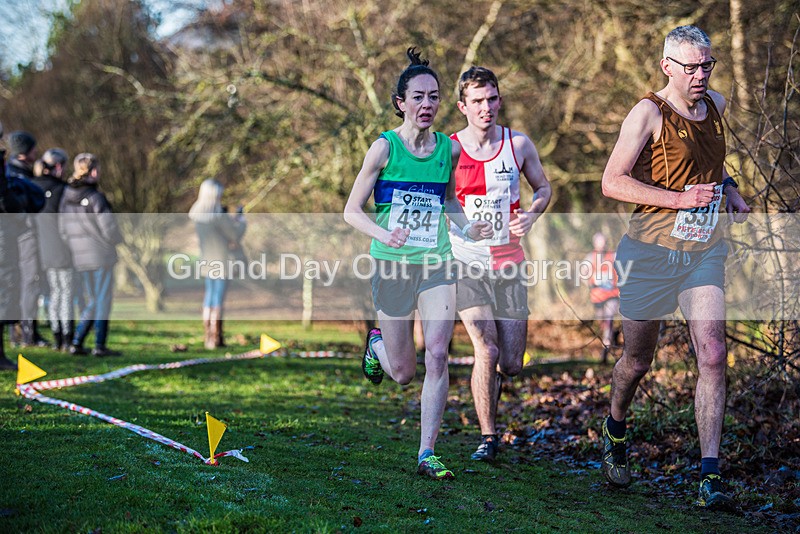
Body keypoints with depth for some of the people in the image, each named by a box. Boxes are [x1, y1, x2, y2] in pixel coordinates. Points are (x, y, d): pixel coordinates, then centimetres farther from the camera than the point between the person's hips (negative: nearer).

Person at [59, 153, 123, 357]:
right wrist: (117, 241, 4)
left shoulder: (66, 196, 4)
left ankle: (76, 342, 12)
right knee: (103, 299, 3)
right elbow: (109, 228, -16)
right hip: (101, 255, -7)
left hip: (80, 258, 7)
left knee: (93, 300, 17)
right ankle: (100, 345, 3)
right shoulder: (95, 197, -17)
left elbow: (63, 229, 9)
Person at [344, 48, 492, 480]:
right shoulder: (384, 147, -7)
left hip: (437, 264, 2)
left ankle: (427, 453, -3)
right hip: (392, 266, -2)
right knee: (403, 373, 6)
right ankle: (377, 344, 43)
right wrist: (382, 233, -25)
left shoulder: (449, 149, 4)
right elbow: (352, 210, -6)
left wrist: (468, 228, 2)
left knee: (437, 356, -12)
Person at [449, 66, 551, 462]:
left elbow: (543, 187, 16)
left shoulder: (519, 145, 2)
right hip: (466, 263, -3)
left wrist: (531, 215, -4)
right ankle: (488, 438, -2)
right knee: (487, 351, -17)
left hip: (509, 265, 3)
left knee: (511, 365, 3)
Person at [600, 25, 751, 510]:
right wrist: (680, 199, -22)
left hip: (705, 252, 4)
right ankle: (616, 429, 40)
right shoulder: (650, 113, -11)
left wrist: (729, 189, 11)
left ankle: (710, 475, -9)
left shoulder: (716, 106, 8)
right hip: (653, 251, -4)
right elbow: (613, 181, -17)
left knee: (713, 355, -10)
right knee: (638, 360, 9)